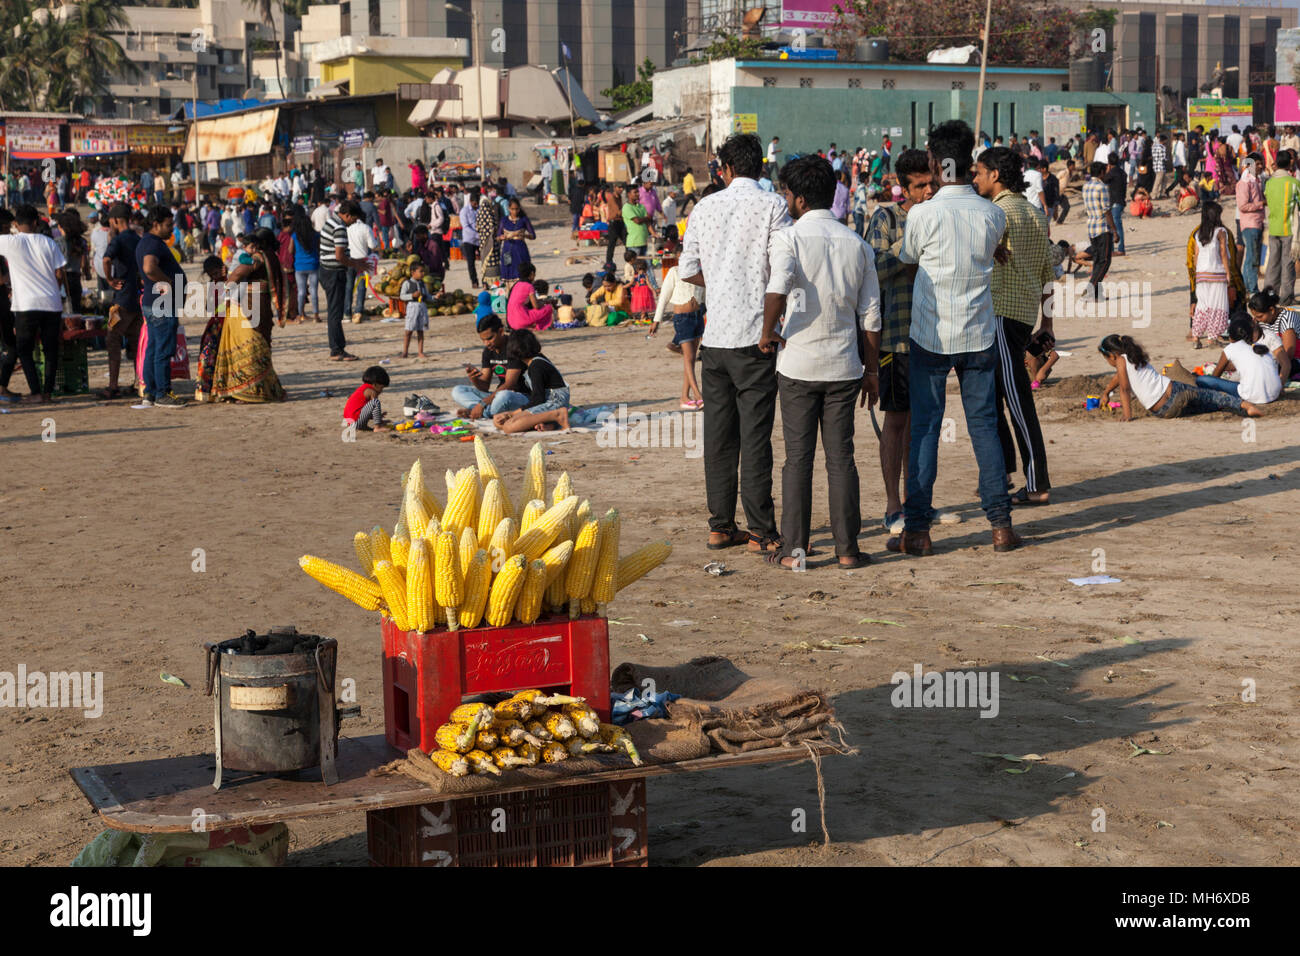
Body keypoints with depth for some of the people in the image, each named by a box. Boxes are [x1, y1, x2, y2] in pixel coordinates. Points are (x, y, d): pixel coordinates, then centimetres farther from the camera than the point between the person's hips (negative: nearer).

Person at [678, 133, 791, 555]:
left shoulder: (705, 207, 8)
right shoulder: (773, 206, -4)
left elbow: (688, 271, 11)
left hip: (715, 334, 4)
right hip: (755, 334, -4)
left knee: (718, 433, 9)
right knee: (754, 434, -2)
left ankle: (720, 525, 14)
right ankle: (761, 531, 1)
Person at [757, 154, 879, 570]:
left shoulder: (789, 238, -7)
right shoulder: (858, 244, 6)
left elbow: (777, 289, -27)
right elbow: (871, 316, 6)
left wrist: (768, 333, -11)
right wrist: (872, 370, 14)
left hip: (798, 364, -3)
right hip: (843, 364, 3)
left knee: (798, 457, 4)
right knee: (841, 457, 8)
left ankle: (793, 548, 6)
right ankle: (847, 548, 9)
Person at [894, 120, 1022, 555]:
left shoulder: (923, 214, -14)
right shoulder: (993, 214, -3)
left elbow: (907, 257, 4)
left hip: (931, 336, -3)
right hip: (979, 335, 3)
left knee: (925, 429, 3)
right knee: (984, 426, 9)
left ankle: (917, 530, 4)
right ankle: (1001, 524, 10)